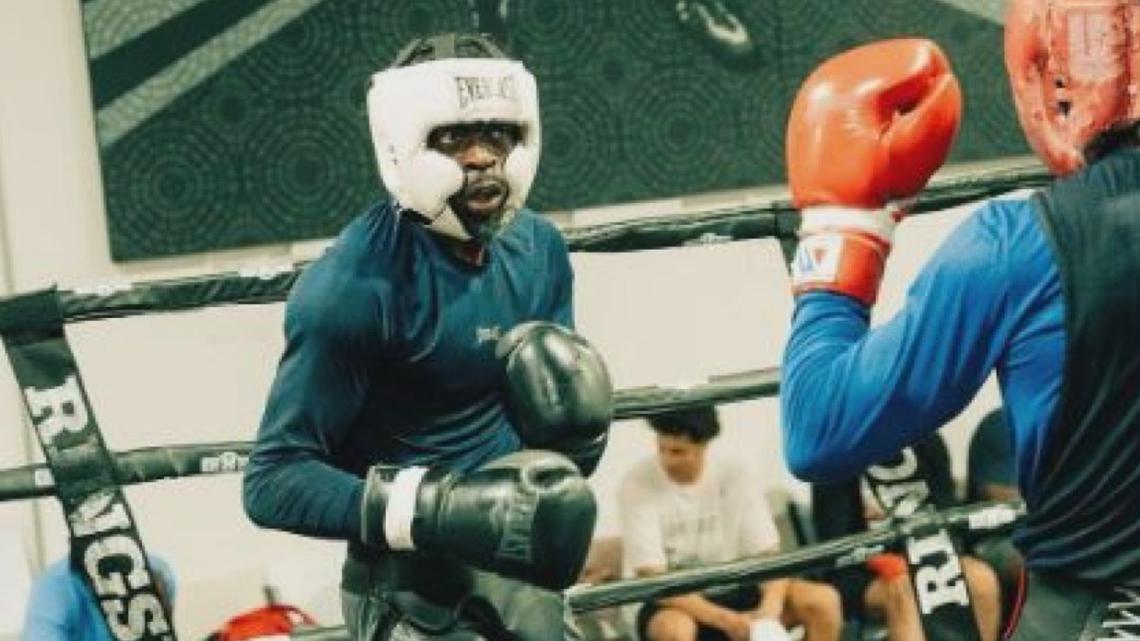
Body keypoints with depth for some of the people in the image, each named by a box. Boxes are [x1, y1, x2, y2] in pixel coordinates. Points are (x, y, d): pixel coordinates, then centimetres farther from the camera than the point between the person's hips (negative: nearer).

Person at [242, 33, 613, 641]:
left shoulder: (537, 246, -2)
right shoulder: (354, 288, -21)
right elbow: (273, 481, -21)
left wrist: (572, 399, -12)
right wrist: (435, 511, -31)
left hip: (516, 556, 6)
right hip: (414, 577, -6)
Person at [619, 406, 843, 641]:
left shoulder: (733, 475, -6)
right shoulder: (638, 483, -16)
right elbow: (654, 581, -21)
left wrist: (769, 612, -30)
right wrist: (724, 619, -32)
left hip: (731, 593, 4)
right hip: (672, 603, -3)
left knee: (822, 600, -19)